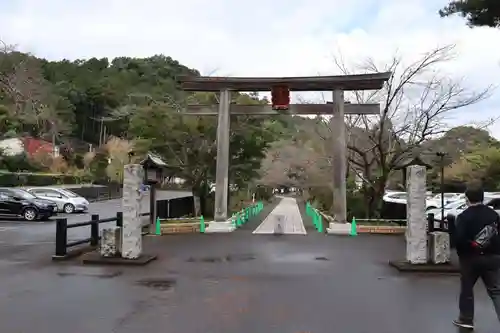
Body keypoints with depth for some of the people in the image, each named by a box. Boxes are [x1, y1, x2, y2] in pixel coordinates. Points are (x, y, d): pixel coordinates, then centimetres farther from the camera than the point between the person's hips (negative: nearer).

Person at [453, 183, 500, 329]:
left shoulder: (463, 216, -14)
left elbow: (458, 239, -20)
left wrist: (462, 253, -2)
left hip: (470, 258, -3)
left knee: (467, 288, 13)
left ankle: (466, 319, 21)